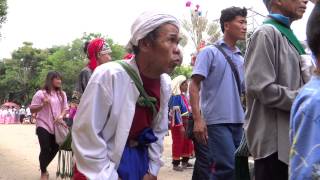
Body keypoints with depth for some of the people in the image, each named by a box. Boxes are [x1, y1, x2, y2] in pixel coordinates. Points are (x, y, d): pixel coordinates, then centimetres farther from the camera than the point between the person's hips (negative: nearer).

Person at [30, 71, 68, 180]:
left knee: (55, 149, 10)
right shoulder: (41, 93, -7)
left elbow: (65, 108, 11)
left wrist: (61, 116, -10)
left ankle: (44, 167, 36)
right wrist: (43, 105, -22)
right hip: (43, 126, -5)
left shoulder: (62, 94, 9)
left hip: (56, 126, 5)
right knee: (45, 149, -5)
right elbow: (32, 109, -6)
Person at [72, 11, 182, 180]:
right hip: (104, 162, -6)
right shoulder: (109, 76, -25)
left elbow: (159, 131, 8)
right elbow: (85, 134, -22)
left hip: (141, 159, 6)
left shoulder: (165, 84, -5)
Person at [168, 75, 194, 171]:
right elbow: (176, 112, -22)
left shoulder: (184, 96, 11)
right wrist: (181, 125, -24)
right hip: (178, 124, -9)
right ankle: (176, 163, 7)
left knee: (188, 142, 14)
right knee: (178, 143, -2)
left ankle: (185, 161, 26)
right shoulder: (176, 96, -16)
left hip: (186, 123, 9)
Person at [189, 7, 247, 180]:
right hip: (217, 121, -6)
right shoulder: (210, 52, -1)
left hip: (238, 122, 7)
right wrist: (197, 119, -16)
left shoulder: (241, 59, 15)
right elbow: (194, 85, -7)